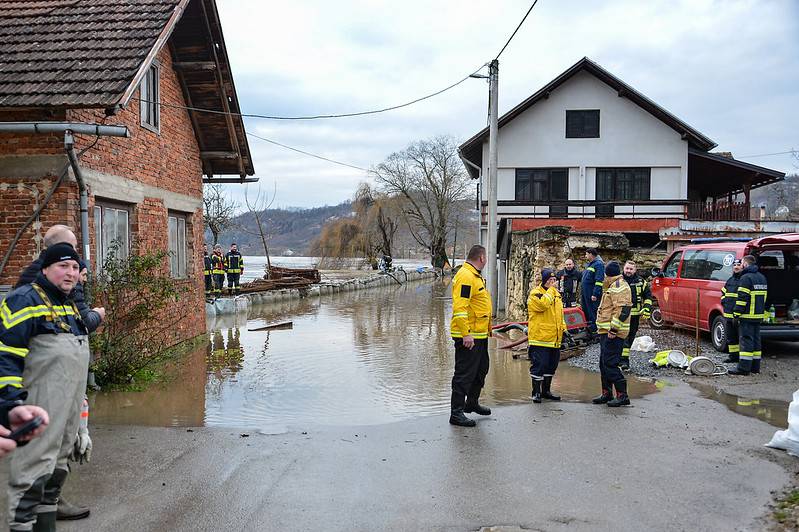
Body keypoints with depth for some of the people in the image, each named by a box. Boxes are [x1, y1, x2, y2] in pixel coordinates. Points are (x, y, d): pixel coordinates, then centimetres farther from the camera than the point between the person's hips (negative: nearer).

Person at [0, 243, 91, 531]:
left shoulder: (71, 305, 17)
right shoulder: (26, 300, -12)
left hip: (71, 401, 9)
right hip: (42, 402, -9)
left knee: (58, 462, 17)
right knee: (35, 464, -7)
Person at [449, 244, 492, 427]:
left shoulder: (475, 276, 17)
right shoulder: (465, 276, -17)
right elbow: (460, 307, -24)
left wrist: (487, 329, 24)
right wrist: (466, 334, -27)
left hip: (480, 335, 11)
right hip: (468, 336, -11)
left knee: (481, 370, 22)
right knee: (464, 374, -6)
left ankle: (472, 402, 38)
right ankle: (456, 413, 0)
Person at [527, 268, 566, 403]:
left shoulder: (556, 294, 17)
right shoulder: (535, 293, -8)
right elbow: (542, 305, -28)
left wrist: (563, 327, 15)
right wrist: (551, 290, -19)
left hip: (554, 339, 8)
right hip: (540, 339, -8)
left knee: (551, 365, 14)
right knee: (539, 365, -6)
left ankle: (546, 390, 25)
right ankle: (536, 392, 3)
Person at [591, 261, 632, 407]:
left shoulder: (619, 287, -14)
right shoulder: (612, 286, 20)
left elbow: (622, 310, -24)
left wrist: (613, 329, -25)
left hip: (613, 333, -11)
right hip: (606, 332, 11)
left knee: (610, 364, -11)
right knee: (604, 364, 14)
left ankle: (622, 395, -6)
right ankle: (607, 394, 21)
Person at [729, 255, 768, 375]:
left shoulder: (746, 277, -13)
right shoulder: (762, 277, 17)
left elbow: (742, 298, -18)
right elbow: (764, 297, 22)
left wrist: (736, 314, -15)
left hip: (747, 316, -9)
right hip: (759, 315, 9)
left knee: (746, 340, -8)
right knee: (756, 340, 13)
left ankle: (744, 367, -8)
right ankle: (755, 367, 17)